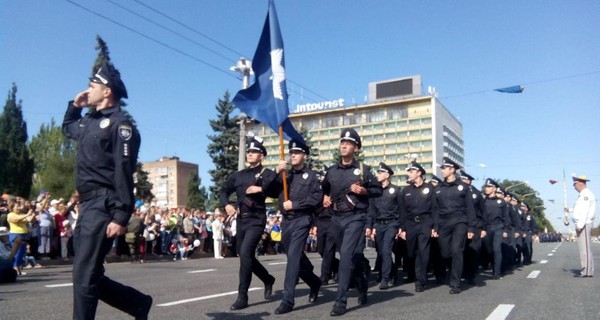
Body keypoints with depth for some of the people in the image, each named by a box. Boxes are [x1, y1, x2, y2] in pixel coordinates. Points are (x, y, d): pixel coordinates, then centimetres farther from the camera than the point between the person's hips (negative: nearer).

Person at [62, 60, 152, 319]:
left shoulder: (120, 123, -8)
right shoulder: (89, 121, 18)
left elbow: (124, 172, -17)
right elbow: (67, 128, 43)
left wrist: (121, 217, -23)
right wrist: (74, 105, 24)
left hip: (103, 206, -9)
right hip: (87, 206, 9)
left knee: (84, 275, -7)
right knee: (91, 276, 11)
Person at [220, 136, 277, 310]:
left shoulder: (267, 174, -3)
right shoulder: (238, 175, 13)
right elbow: (224, 191, 16)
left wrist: (261, 189, -22)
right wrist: (226, 205, -2)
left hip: (256, 220, -7)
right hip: (241, 219, 7)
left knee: (245, 253, -18)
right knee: (245, 255, 14)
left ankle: (242, 297, -10)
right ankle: (268, 279, 38)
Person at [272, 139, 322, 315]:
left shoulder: (311, 175, 2)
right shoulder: (285, 174, 14)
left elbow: (317, 197, -11)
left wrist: (295, 204, -15)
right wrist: (277, 172, -12)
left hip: (302, 220, -6)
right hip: (286, 221, 6)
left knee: (293, 256, -14)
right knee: (296, 257, 15)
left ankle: (288, 300, -12)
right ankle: (314, 282, 39)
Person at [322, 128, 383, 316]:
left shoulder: (363, 169, -1)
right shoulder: (332, 171, 10)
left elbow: (378, 190, 3)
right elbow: (325, 189, 27)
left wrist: (364, 191, -14)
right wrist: (325, 197, 6)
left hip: (356, 218, -5)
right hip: (337, 218, 5)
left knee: (347, 255, -15)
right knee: (351, 256, 14)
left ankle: (341, 301, -12)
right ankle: (362, 286, 38)